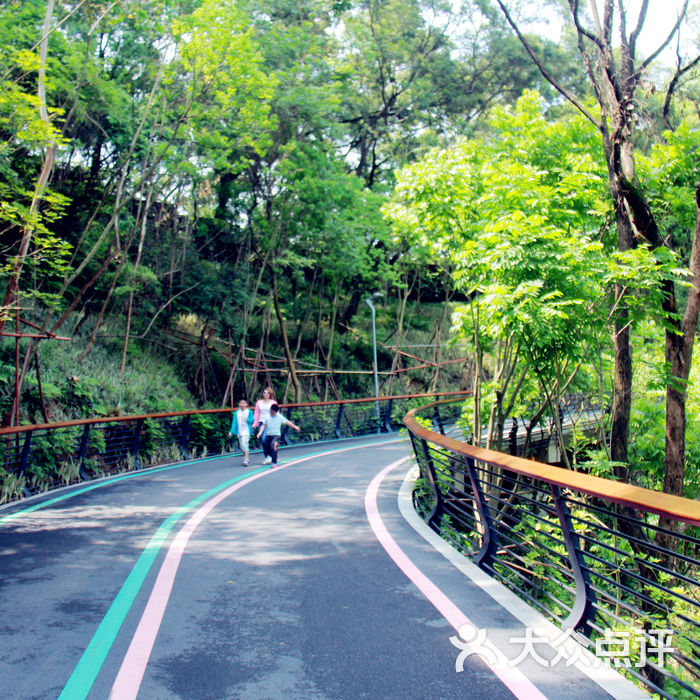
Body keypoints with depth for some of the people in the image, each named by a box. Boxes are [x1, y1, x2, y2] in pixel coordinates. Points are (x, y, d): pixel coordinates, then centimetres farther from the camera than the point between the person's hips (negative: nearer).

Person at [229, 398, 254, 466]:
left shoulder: (249, 412, 0)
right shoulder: (237, 413, 8)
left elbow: (252, 420, 2)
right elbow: (234, 422, 8)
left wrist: (247, 420, -19)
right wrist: (231, 431, 3)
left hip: (246, 431, -4)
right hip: (239, 431, 4)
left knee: (244, 444, -17)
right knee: (242, 446, 9)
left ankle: (245, 460, -18)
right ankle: (247, 459, 24)